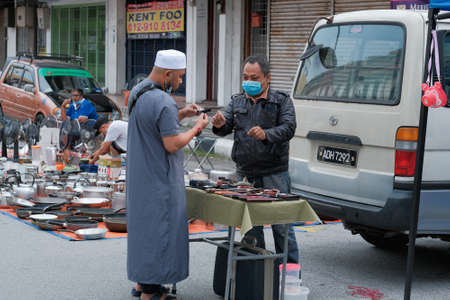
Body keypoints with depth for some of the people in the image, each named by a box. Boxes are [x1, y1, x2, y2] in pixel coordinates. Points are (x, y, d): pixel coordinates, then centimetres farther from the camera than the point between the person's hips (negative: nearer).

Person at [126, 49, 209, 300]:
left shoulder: (138, 92, 8)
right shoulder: (164, 102, -22)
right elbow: (172, 144, -23)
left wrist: (182, 114, 10)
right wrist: (197, 128, -9)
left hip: (141, 174, 10)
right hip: (159, 179, -10)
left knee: (144, 225, 18)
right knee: (159, 228, -2)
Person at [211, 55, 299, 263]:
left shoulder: (282, 101, 1)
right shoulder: (237, 102, 13)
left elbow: (288, 128, -12)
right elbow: (226, 127, 5)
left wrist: (266, 135, -30)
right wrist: (220, 125, -19)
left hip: (274, 173, -4)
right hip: (245, 174, 4)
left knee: (281, 225, -2)